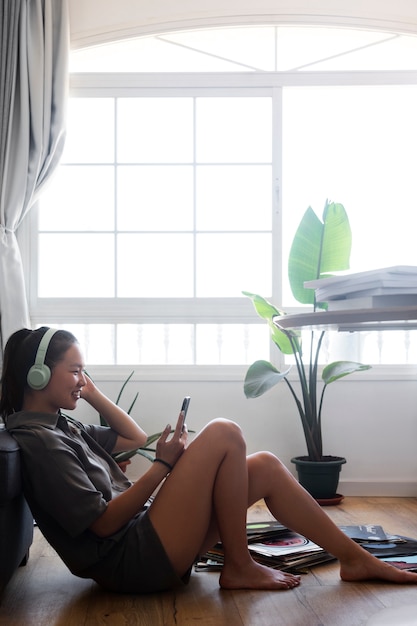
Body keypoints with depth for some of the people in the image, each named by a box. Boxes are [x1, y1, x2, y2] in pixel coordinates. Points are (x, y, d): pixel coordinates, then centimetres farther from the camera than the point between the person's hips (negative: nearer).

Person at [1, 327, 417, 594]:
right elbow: (103, 522, -18)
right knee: (224, 434, -16)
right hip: (136, 563, -10)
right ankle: (239, 568, -4)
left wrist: (94, 395, 18)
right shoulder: (37, 440, -15)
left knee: (265, 468, 5)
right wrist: (163, 464, -15)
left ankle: (355, 558, 14)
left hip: (153, 545, 10)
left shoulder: (59, 427, 16)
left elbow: (135, 438, 27)